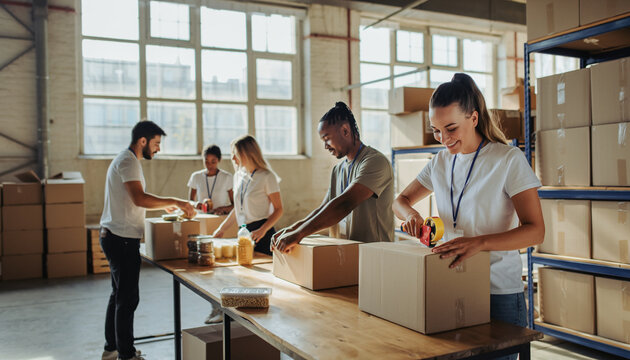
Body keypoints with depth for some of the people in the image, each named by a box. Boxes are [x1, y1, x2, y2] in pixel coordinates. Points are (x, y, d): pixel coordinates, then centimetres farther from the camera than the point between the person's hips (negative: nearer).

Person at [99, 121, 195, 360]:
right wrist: (174, 201, -21)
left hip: (116, 237, 11)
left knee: (119, 294, 19)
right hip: (122, 239, -11)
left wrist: (163, 205, 22)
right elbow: (139, 199, -29)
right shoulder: (128, 161, -16)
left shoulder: (127, 160, 18)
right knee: (128, 297, -4)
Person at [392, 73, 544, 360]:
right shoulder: (441, 162, 7)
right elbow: (400, 201, 16)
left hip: (499, 293, -4)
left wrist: (479, 242, -32)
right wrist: (410, 214, -8)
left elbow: (535, 230, -16)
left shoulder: (509, 159, -10)